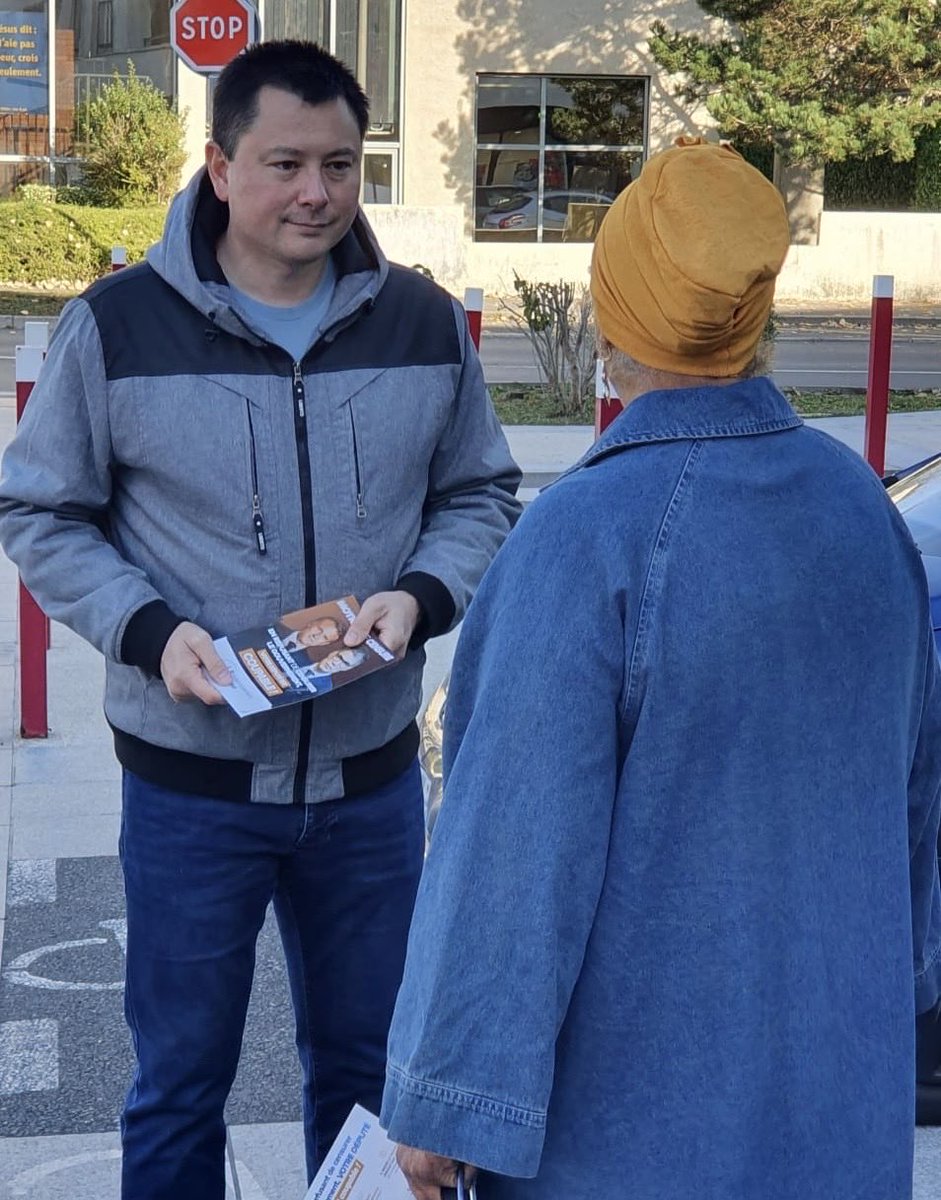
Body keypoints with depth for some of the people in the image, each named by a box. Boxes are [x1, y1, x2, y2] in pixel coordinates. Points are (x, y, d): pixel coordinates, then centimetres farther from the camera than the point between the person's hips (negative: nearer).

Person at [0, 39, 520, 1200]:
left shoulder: (423, 322, -1)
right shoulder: (119, 324, -9)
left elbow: (480, 494, 8)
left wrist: (419, 597, -12)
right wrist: (149, 630, -18)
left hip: (371, 773, 3)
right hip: (189, 777, -2)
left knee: (365, 1063, 19)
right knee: (180, 1082, 14)